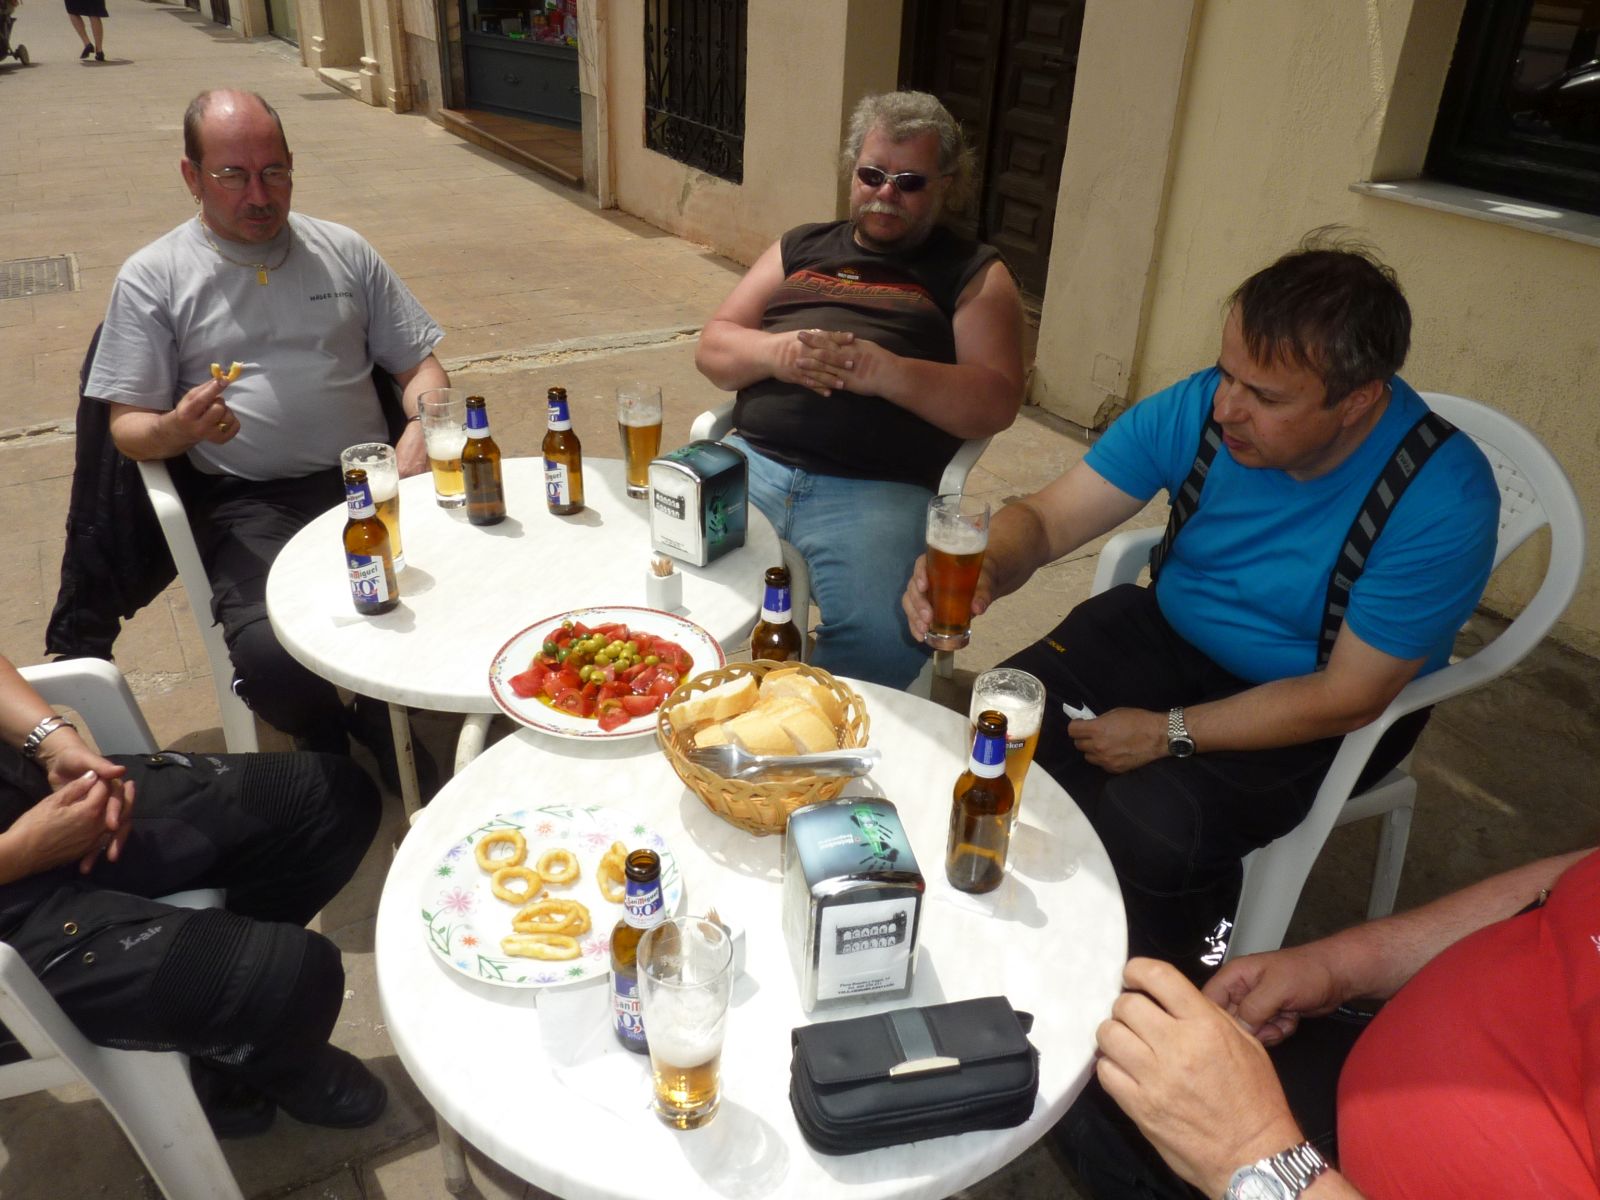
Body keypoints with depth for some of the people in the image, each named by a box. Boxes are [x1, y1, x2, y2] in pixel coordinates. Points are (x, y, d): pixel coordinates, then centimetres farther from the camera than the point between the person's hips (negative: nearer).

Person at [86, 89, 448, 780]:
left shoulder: (344, 251, 17)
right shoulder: (152, 278, 10)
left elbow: (420, 364, 17)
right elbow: (127, 428, 8)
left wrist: (419, 432, -5)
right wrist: (177, 429, -16)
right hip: (245, 504, -2)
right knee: (273, 658, -30)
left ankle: (380, 722, 6)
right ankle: (330, 746, 8)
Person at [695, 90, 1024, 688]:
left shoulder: (974, 272, 13)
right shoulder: (801, 248, 24)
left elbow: (997, 402, -1)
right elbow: (712, 347, 17)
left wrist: (888, 371, -16)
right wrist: (772, 352, -6)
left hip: (880, 487, -3)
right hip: (753, 458, 4)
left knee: (880, 643, -29)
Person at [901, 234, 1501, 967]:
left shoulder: (1444, 501, -27)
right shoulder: (1198, 408, -16)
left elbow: (1348, 697, -21)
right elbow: (1045, 518, -13)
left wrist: (1170, 734, -22)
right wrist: (986, 571, -36)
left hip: (1317, 707, -3)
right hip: (1172, 631, 4)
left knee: (1151, 826, -28)